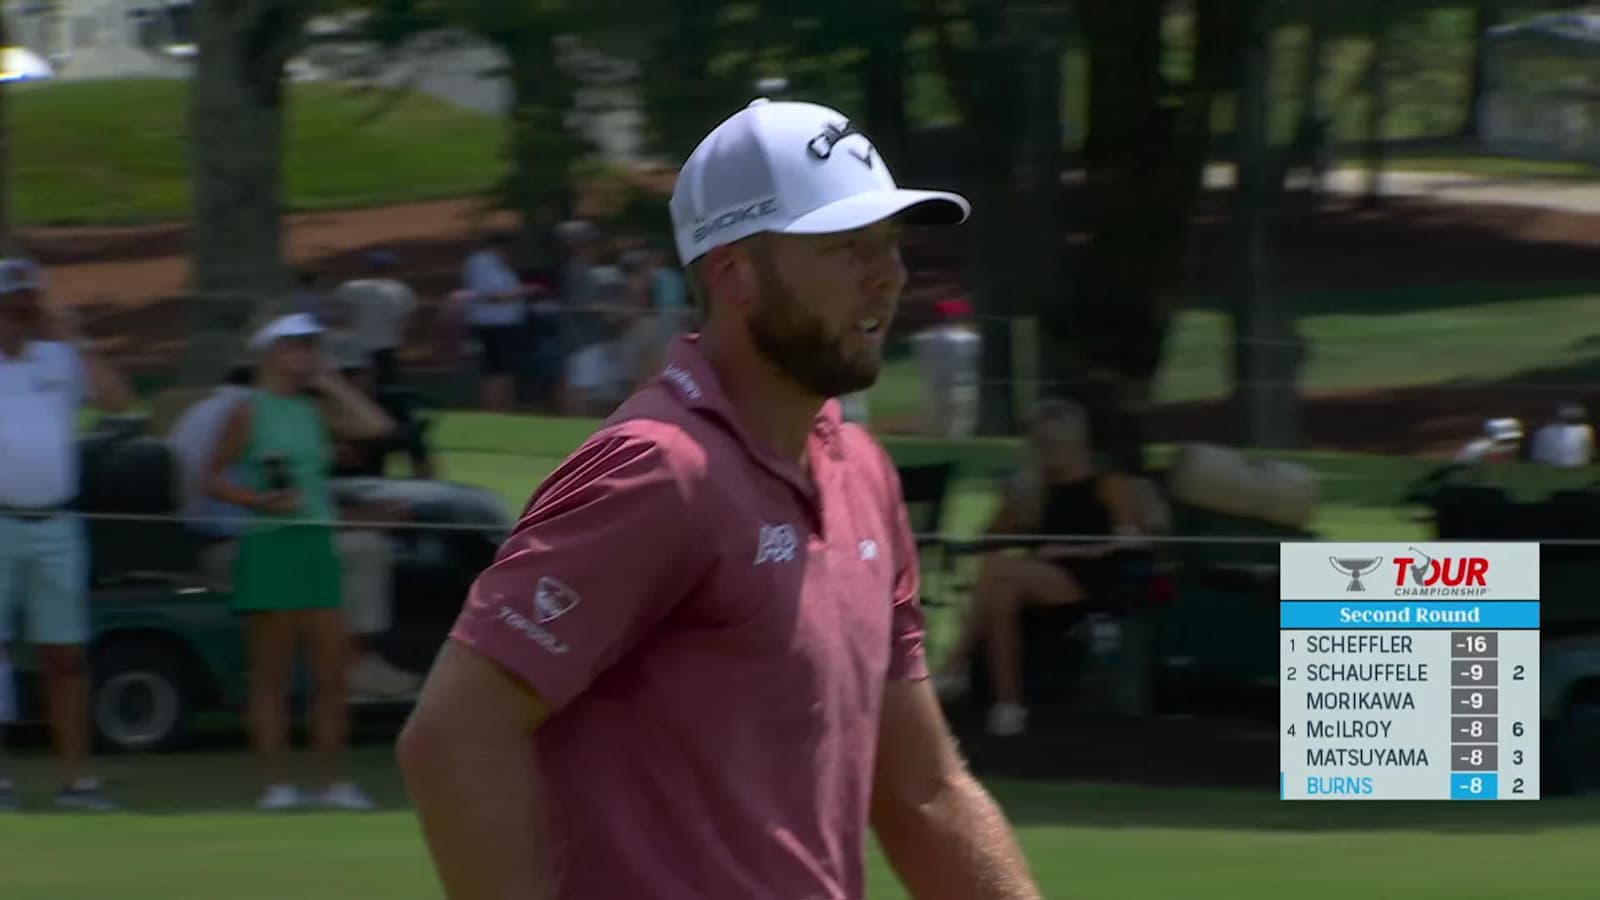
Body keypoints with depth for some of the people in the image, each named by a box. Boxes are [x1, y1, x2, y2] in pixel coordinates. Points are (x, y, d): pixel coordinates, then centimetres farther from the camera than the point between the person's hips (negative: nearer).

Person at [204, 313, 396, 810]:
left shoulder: (314, 411, 14)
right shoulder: (250, 412, -1)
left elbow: (374, 425, 5)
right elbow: (214, 479, -2)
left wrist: (330, 383, 8)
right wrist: (261, 500, -17)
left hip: (317, 544, 6)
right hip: (270, 544, -6)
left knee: (331, 672, 3)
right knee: (273, 675, -2)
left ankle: (335, 782, 8)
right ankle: (275, 783, 1)